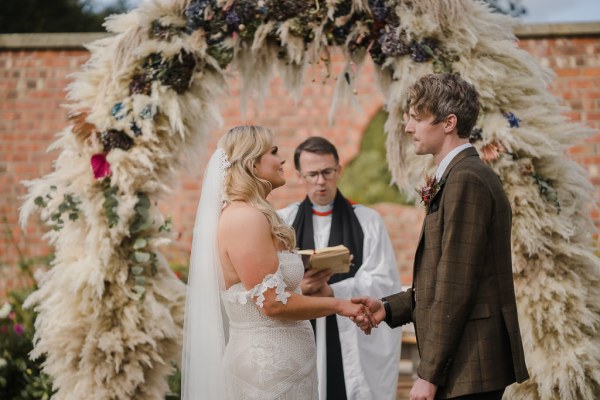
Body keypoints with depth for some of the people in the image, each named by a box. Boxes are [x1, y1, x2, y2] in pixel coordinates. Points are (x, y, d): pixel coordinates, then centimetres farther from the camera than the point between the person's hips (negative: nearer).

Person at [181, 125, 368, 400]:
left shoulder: (241, 214, 11)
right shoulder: (246, 218, -18)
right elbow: (273, 302, -21)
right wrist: (338, 305, -10)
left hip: (266, 359, 9)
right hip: (269, 365, -9)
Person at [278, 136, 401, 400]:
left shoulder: (367, 220, 8)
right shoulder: (283, 221, 10)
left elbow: (385, 282, -3)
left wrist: (332, 291, -15)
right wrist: (297, 287, -19)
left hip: (356, 343, 0)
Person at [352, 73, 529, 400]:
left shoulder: (466, 180, -16)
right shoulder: (464, 176, 15)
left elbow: (456, 287, -20)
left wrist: (429, 374, -18)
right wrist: (388, 308, 9)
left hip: (470, 367, -9)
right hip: (468, 363, 9)